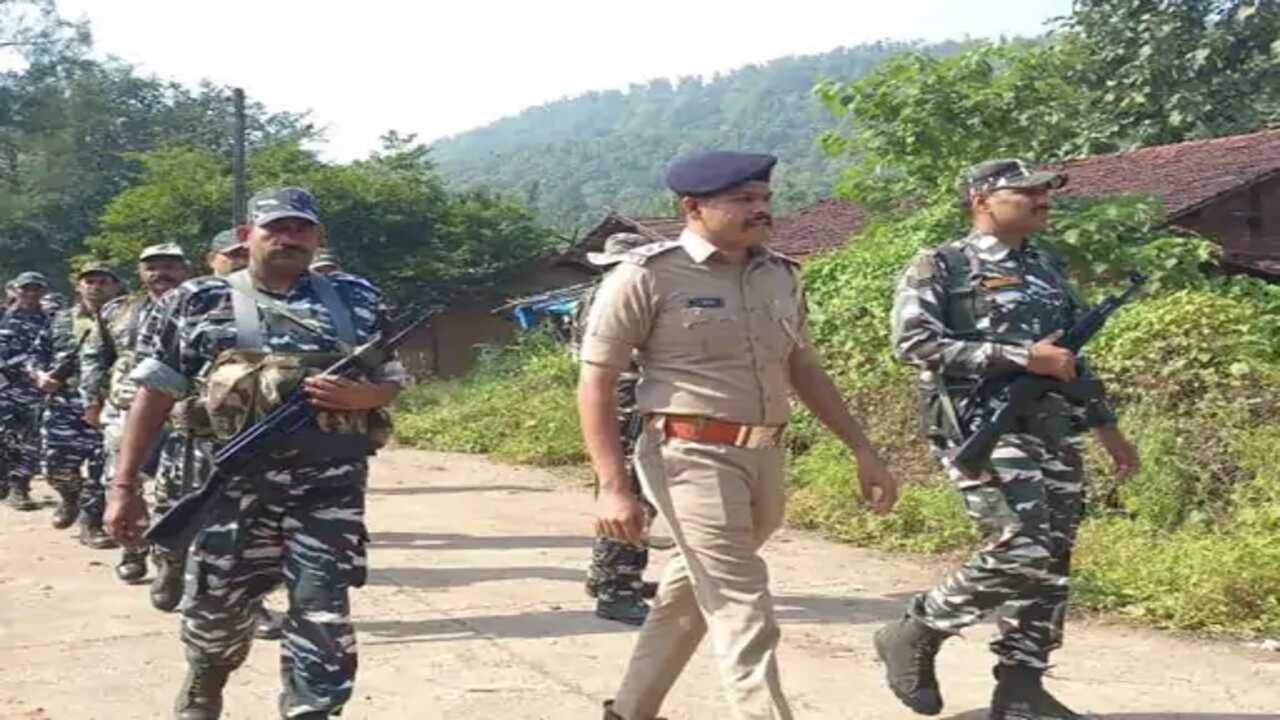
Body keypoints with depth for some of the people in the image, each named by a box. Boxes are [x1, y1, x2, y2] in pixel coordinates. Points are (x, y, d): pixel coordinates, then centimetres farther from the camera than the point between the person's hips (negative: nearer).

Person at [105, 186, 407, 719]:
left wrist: (360, 396, -10)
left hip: (331, 484, 0)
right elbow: (156, 392, 4)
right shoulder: (199, 302, 5)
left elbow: (392, 382, 14)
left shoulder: (356, 300, 9)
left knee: (324, 614, -2)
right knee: (216, 607, 11)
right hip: (232, 481, 0)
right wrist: (124, 484, -1)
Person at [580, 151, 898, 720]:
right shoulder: (647, 275, -9)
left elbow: (805, 371, 19)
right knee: (744, 618, -8)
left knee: (694, 593, 19)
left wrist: (863, 450, 13)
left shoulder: (780, 276, 9)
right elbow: (595, 382, -9)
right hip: (693, 458, -7)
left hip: (764, 460, 7)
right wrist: (613, 487, -16)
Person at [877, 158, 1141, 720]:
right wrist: (1021, 357, -18)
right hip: (984, 430, -7)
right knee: (1022, 554, -17)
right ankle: (912, 634, 3)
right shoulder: (940, 267, -2)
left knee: (1051, 565, 6)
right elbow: (913, 341, -17)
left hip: (1056, 435, 8)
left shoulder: (1049, 267, 19)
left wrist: (1109, 429, 22)